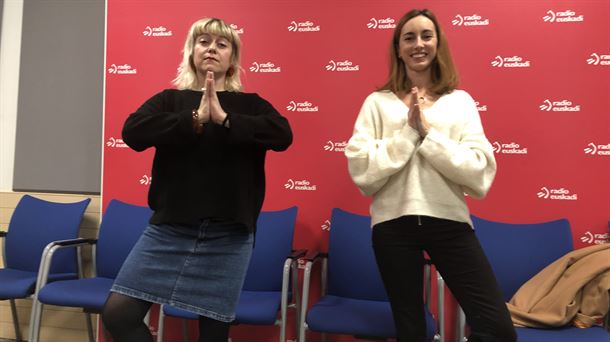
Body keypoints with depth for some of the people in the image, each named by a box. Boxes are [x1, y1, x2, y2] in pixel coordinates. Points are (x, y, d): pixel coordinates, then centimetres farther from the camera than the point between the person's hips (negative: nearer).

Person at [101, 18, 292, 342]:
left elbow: (282, 134, -12)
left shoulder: (249, 105, 7)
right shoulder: (170, 99, 8)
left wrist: (225, 119, -20)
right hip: (169, 227, 1)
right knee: (117, 312, -3)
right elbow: (132, 131, -10)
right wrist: (195, 119, -19)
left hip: (228, 234, -1)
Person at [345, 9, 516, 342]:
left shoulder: (460, 101, 5)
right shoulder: (378, 102, 3)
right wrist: (408, 131, -13)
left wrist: (428, 132, -12)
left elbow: (481, 173, -5)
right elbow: (361, 170, -8)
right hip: (393, 223, 0)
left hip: (449, 220, 1)